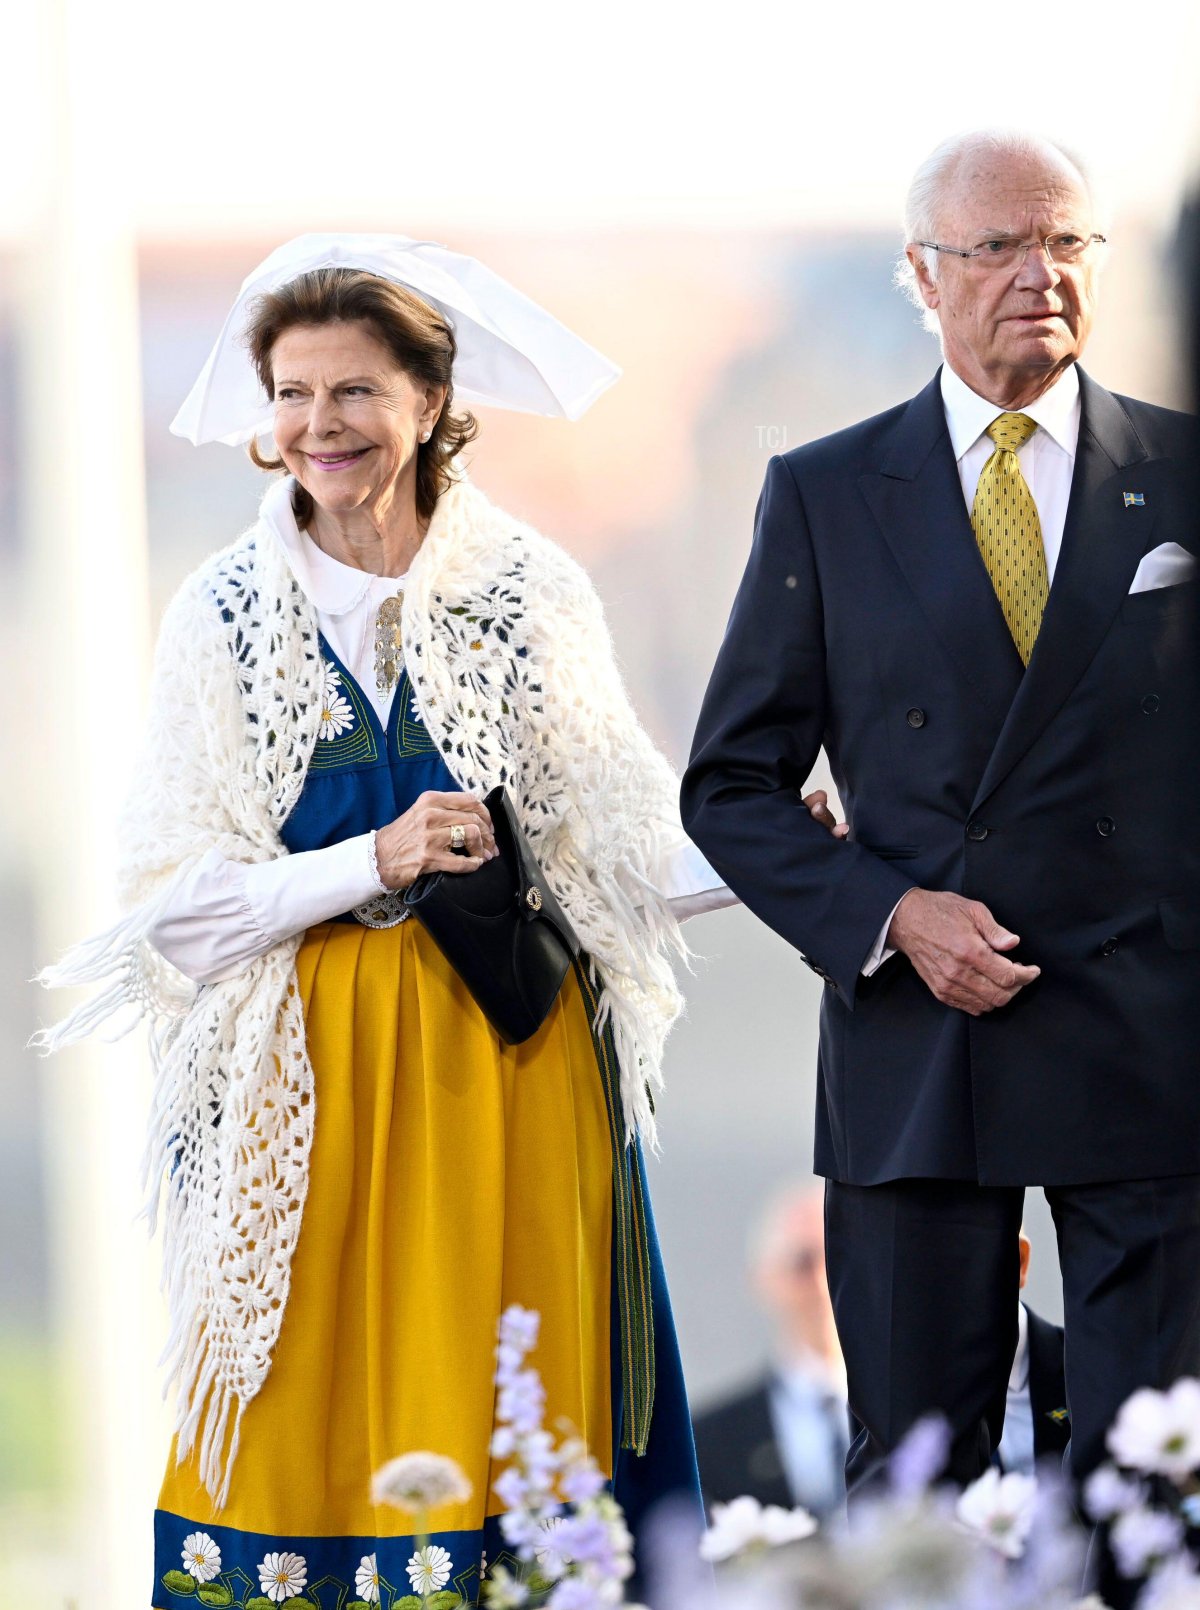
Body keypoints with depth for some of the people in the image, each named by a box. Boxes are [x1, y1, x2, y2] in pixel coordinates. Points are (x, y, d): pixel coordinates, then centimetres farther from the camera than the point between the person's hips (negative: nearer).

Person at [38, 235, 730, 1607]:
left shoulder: (531, 594, 3)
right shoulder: (224, 616, 2)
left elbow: (621, 848, 3)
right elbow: (174, 896, -2)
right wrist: (376, 863, -14)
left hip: (508, 1069, 0)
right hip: (312, 1078, 0)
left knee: (496, 1409, -1)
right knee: (318, 1411, -1)